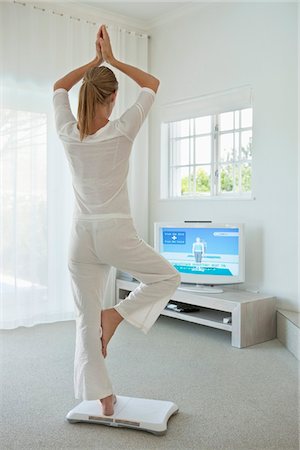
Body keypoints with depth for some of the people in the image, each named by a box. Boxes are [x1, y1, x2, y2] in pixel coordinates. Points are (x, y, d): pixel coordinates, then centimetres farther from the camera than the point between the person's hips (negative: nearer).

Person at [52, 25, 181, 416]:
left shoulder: (68, 133, -2)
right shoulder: (121, 131, -11)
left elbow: (59, 87, 18)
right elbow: (152, 84, 4)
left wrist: (95, 60, 16)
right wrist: (112, 60, 8)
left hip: (81, 237, 4)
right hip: (116, 235, -4)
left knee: (86, 319, 13)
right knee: (168, 277, 22)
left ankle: (103, 398, 21)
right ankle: (116, 314, 5)